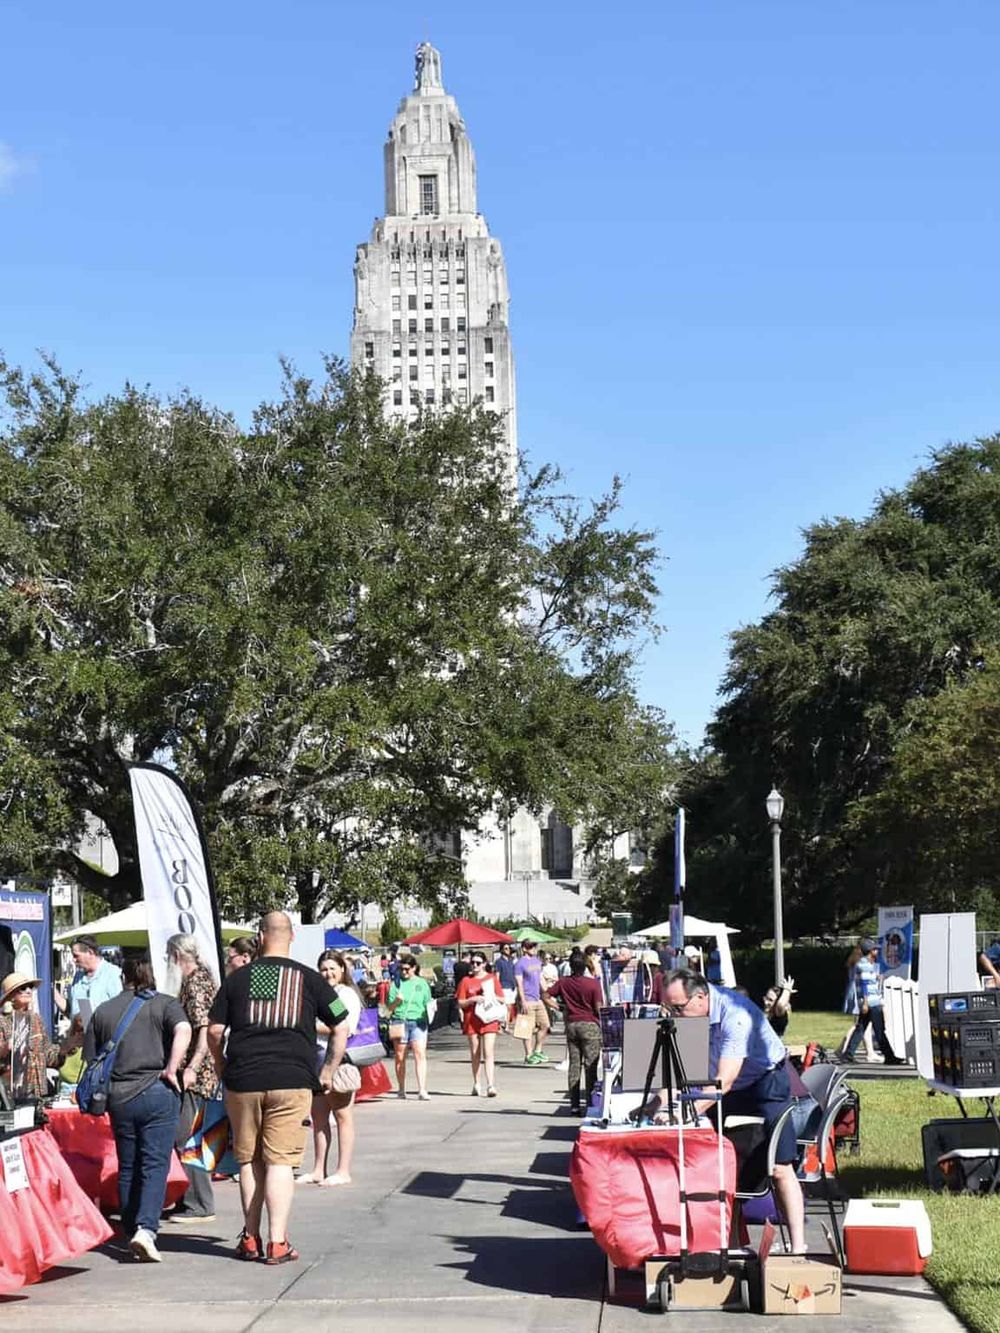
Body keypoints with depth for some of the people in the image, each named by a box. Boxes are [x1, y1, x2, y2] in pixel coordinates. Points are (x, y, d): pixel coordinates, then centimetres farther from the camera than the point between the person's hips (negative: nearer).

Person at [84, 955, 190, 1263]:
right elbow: (183, 1031, -19)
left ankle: (130, 1233, 16)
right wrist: (171, 1069, -12)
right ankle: (146, 1229, -19)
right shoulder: (164, 1004, 2)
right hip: (157, 1094, -3)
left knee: (127, 1168, 13)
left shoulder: (103, 1011, 12)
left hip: (118, 1098, 3)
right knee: (155, 1165, -3)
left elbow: (90, 1061, 12)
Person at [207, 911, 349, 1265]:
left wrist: (221, 1065, 24)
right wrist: (328, 1072, 15)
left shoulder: (237, 978, 6)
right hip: (292, 1081, -1)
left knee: (248, 1160, 13)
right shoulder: (309, 979, 5)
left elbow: (214, 1030, 7)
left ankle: (250, 1239, 17)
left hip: (243, 1081, 1)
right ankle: (277, 1243, -3)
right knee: (281, 1162, 0)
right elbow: (340, 1028, 6)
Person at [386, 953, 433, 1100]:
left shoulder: (422, 983, 12)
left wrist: (431, 1008, -7)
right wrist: (397, 1001, -11)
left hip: (418, 1022, 0)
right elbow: (389, 1007, 8)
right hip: (399, 1021, 0)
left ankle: (422, 1090, -17)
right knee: (400, 1057, 4)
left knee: (420, 1054, -13)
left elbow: (428, 1004, 15)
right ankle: (402, 1090, 15)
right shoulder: (396, 983, 8)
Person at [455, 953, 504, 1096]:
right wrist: (472, 999, -14)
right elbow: (460, 1003, 3)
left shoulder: (492, 978, 5)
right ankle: (476, 1084, 20)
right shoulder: (466, 981, 6)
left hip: (489, 1020, -2)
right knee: (475, 1054, 8)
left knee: (488, 1053, -11)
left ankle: (490, 1085, -17)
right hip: (472, 1020, 2)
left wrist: (491, 996, -10)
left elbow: (502, 999, 8)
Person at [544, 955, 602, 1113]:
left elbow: (546, 995, 2)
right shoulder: (593, 983, -11)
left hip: (571, 1024, 4)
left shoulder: (563, 982, 1)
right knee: (590, 1066, 1)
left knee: (574, 1065, 9)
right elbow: (598, 1008, -12)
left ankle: (574, 1105, 9)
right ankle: (590, 1103, -1)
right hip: (589, 1024, -4)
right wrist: (602, 1023, 1)